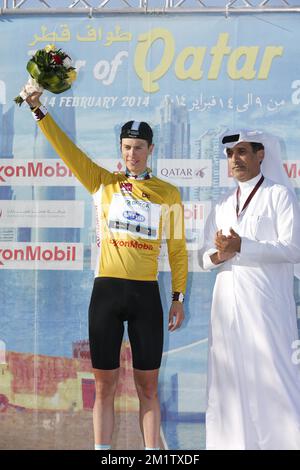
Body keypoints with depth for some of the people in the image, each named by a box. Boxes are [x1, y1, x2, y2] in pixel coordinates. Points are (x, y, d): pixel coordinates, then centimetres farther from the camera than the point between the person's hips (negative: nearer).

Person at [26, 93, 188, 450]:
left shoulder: (168, 193, 8)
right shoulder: (104, 183, 8)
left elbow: (177, 248, 10)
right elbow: (66, 149, 0)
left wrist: (178, 297, 6)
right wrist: (39, 111, -10)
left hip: (146, 293, 0)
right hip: (107, 290, 0)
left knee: (148, 386, 4)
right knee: (104, 384, 3)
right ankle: (102, 450, 7)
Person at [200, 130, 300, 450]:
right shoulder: (223, 206, 19)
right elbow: (205, 255, 16)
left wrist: (241, 246, -15)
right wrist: (217, 255, -8)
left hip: (266, 303, -6)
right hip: (228, 302, 6)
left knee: (272, 379, -10)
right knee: (231, 381, 4)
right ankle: (236, 442, 8)